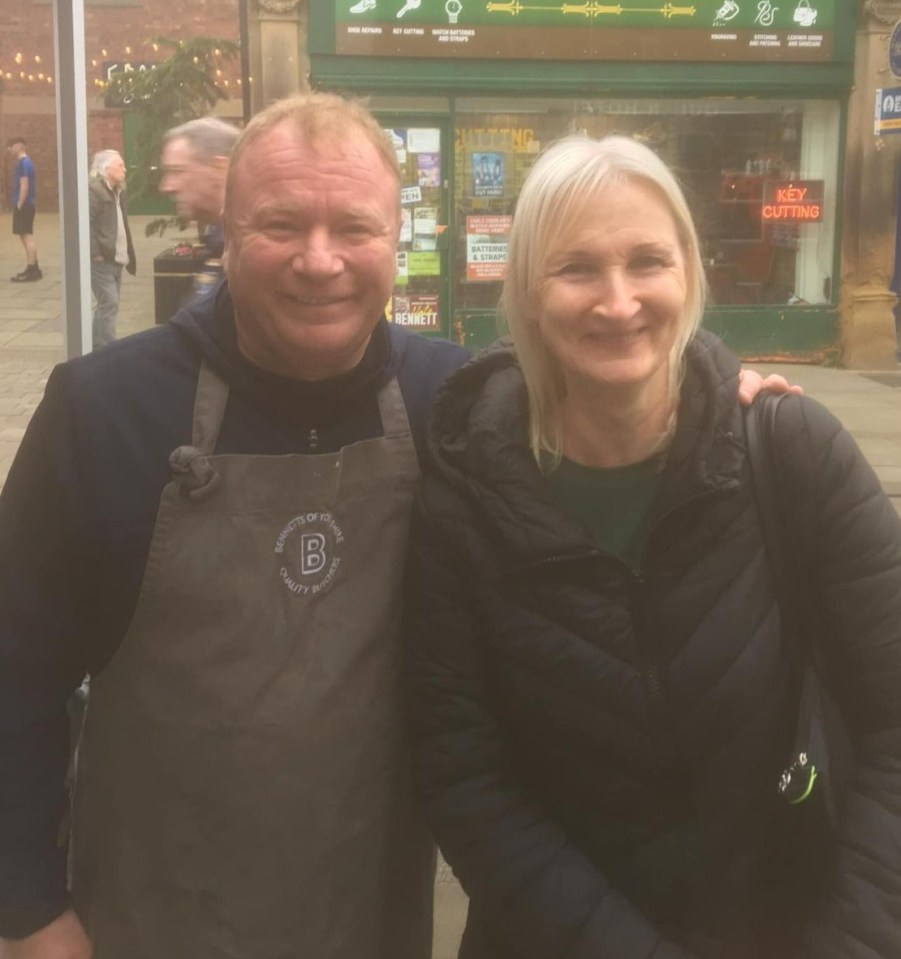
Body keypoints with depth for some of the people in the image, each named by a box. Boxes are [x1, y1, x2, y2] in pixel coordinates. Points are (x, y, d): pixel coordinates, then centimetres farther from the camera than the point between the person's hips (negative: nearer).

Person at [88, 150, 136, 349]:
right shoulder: (93, 190, -13)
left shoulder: (119, 192, 16)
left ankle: (99, 347, 21)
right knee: (109, 303, -12)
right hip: (101, 259, -9)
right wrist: (95, 254, -23)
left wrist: (129, 255, 15)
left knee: (107, 304, 12)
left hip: (116, 258, 9)